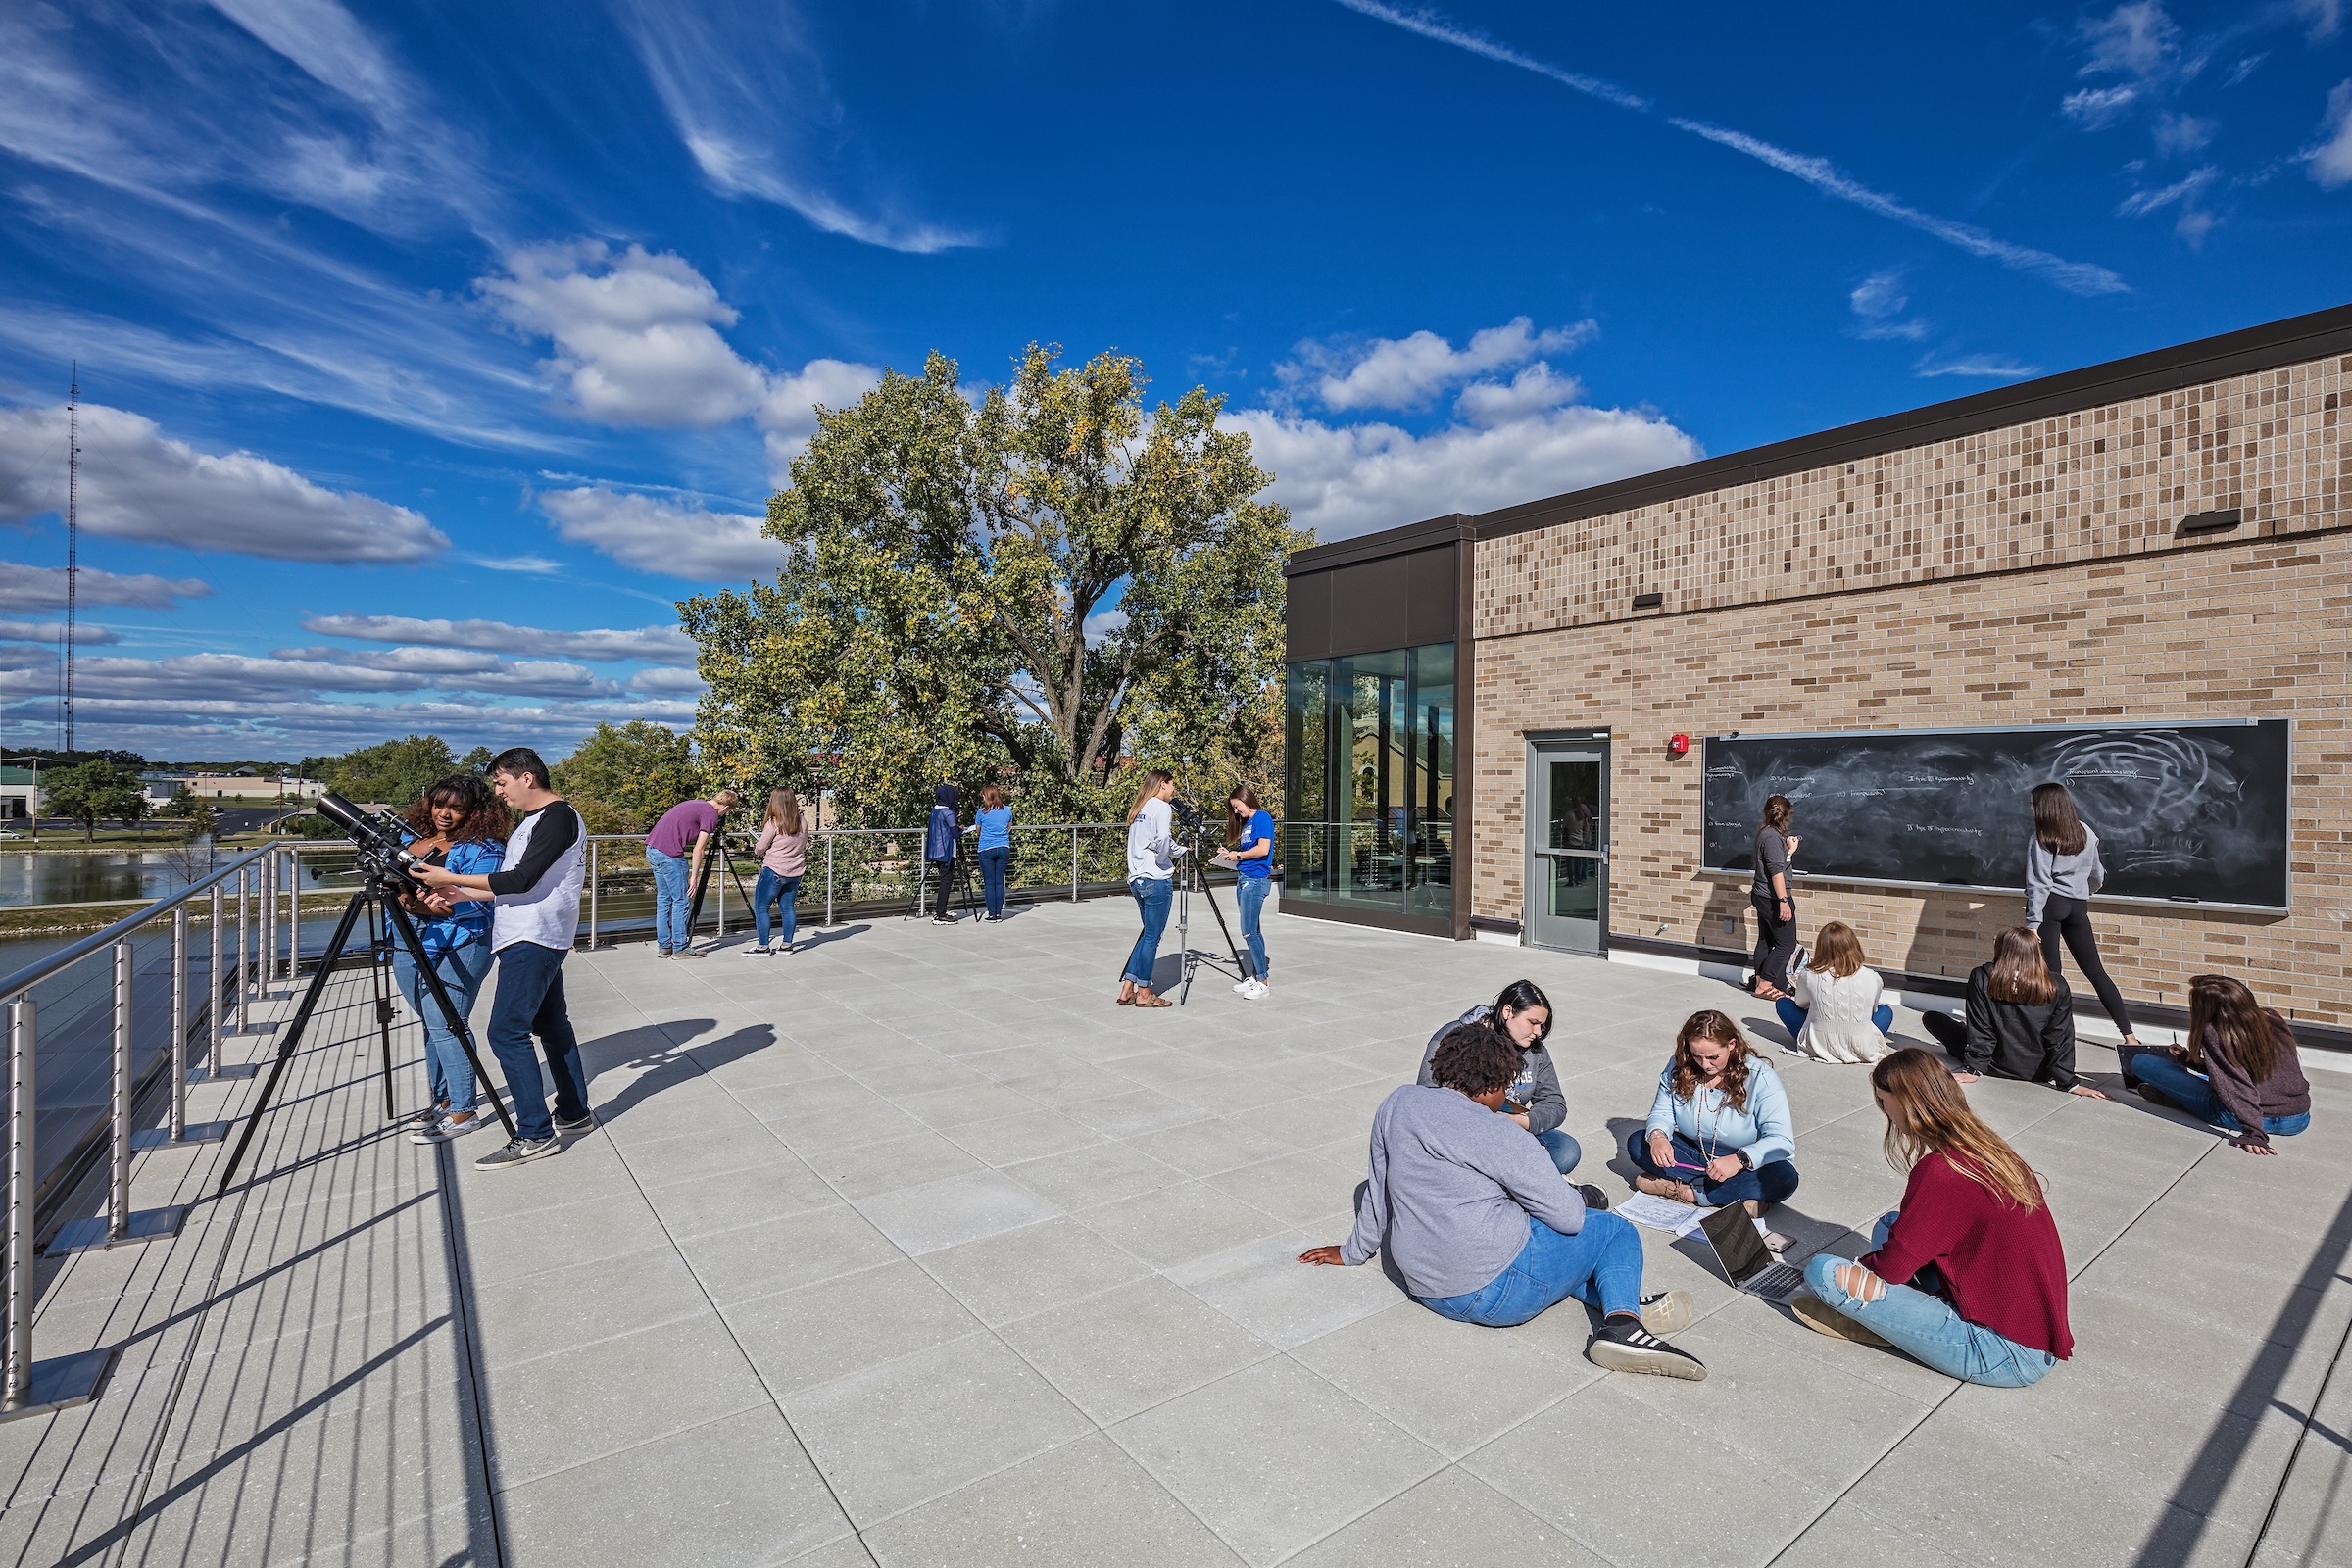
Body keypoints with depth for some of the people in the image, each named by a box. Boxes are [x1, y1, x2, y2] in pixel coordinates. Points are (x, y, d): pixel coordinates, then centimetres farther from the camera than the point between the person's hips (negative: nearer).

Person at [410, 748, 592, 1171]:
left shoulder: (558, 817, -14)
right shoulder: (531, 821, 18)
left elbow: (522, 880, -20)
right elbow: (511, 886, 20)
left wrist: (451, 878, -14)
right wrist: (455, 895, 9)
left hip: (533, 940, -11)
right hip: (531, 938, 11)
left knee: (507, 1032, -11)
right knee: (551, 1025, 15)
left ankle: (535, 1135, -8)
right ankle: (574, 1113, 24)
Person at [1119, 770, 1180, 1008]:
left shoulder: (1139, 809, 18)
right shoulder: (1161, 807, -9)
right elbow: (1163, 839, -26)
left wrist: (1182, 850, 27)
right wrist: (1160, 858, -8)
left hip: (1136, 879, 9)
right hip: (1157, 881, -9)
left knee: (1148, 935, 17)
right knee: (1152, 937, 1)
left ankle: (1127, 989, 17)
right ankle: (1144, 994, 9)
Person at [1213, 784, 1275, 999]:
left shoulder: (1262, 817, -8)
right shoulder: (1246, 823, 19)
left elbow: (1263, 849, -18)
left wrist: (1238, 855, -8)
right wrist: (1229, 854, 8)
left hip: (1256, 880, -9)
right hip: (1243, 879, 9)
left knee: (1249, 932, -10)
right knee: (1253, 931, 10)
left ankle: (1262, 981, -5)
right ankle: (1254, 976, 14)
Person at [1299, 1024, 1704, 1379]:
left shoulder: (1398, 1103, 3)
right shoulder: (1497, 1136, -16)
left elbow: (1378, 1188, 13)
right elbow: (1569, 1217, -9)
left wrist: (1353, 1252, 25)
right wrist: (1577, 1198, 14)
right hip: (1495, 1288, -7)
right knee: (1618, 1231, 10)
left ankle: (1623, 1303, 8)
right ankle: (1623, 1320, -13)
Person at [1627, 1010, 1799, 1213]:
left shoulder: (1760, 1077, -18)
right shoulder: (1678, 1068, -8)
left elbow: (1782, 1140, -24)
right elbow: (1662, 1112, -3)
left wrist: (1739, 1160, -41)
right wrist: (1657, 1135, -28)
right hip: (1693, 1154, 3)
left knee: (1784, 1177, -35)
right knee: (1637, 1142, -18)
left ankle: (1687, 1191, -27)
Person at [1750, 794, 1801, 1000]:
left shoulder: (1764, 832, 11)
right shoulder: (1772, 836, -18)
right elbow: (1776, 871, -23)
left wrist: (1790, 850, 24)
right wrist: (1784, 900, -24)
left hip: (1762, 896, 10)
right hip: (1773, 898, -10)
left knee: (1766, 941, 15)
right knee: (1786, 944, -4)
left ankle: (1760, 984, 20)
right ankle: (1764, 985, -3)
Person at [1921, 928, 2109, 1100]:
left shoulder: (1981, 978, -17)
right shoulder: (2057, 987, -10)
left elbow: (1980, 1029, -14)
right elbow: (2061, 1039, -9)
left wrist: (1973, 1069, -8)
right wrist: (2069, 1082, -4)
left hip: (1996, 1066, -3)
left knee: (1931, 1018, 13)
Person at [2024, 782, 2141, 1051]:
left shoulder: (2040, 840, -10)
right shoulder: (2086, 832, 9)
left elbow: (2038, 884, -14)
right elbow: (2097, 874, 21)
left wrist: (2032, 923, -14)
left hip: (2050, 905, -6)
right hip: (2078, 906, 6)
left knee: (2050, 969, -4)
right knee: (2096, 970, 11)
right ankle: (2129, 1034, 12)